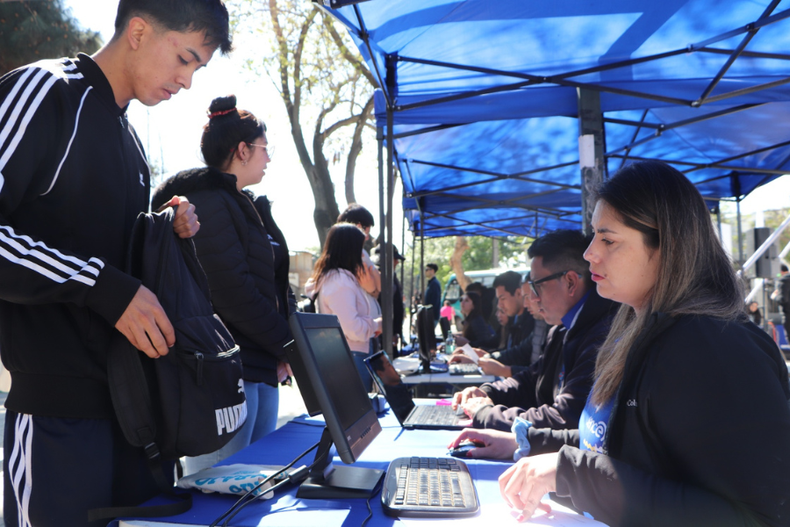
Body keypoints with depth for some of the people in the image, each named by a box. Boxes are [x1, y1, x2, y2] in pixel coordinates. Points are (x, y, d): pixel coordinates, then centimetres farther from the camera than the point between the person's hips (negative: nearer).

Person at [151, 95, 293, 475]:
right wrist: (289, 346, -11)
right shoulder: (207, 204, -12)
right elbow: (234, 293, -21)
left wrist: (284, 350, 3)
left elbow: (275, 286, 17)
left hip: (262, 369, 10)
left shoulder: (247, 206, 19)